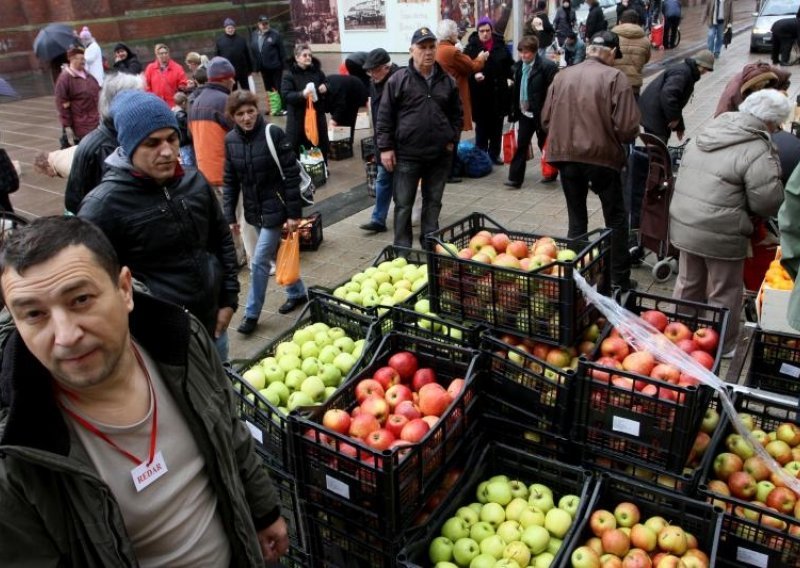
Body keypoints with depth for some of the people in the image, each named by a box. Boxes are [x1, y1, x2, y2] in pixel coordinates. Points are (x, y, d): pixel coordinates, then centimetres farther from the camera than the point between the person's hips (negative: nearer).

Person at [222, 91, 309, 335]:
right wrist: (230, 216, 3)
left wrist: (294, 213, -15)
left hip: (275, 208, -5)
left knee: (259, 261, -5)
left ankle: (251, 314, 10)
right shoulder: (231, 140, -1)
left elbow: (291, 175, -14)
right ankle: (297, 293, 39)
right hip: (254, 210, 5)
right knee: (277, 254, 18)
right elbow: (230, 181, 6)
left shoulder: (273, 134, -15)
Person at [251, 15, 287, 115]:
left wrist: (283, 64, -10)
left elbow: (282, 50, -8)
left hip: (275, 66, -5)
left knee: (279, 88, 0)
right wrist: (256, 65, 3)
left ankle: (283, 108, 6)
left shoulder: (275, 34, -8)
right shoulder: (254, 35, 6)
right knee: (268, 89, 13)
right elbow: (253, 51, 6)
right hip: (263, 67, 5)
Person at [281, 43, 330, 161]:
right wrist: (302, 95, -33)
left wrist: (325, 87, -6)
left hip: (317, 114, 5)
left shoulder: (317, 71, 4)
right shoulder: (289, 74, -9)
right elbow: (286, 95, -17)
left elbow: (327, 83, 19)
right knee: (295, 147, -2)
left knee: (320, 145, 16)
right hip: (298, 117, -4)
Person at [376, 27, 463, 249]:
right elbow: (384, 116, -3)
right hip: (407, 154, -3)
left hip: (440, 155, 3)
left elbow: (457, 114, 17)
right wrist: (385, 147, -7)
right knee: (403, 204, 2)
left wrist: (452, 140, 6)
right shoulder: (398, 80, -3)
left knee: (433, 202, 12)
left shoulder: (447, 81, 8)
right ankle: (402, 248, 13)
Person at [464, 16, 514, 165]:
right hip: (480, 94, -3)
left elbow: (510, 65, 12)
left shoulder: (501, 46, 4)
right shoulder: (471, 47, -4)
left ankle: (495, 153, 24)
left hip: (499, 93, 3)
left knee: (497, 126, 12)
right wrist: (473, 75, -26)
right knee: (481, 126, 5)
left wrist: (510, 79, -1)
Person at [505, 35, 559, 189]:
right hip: (525, 112, 5)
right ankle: (515, 178, 2)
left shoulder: (547, 66, -15)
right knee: (521, 145, 2)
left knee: (545, 144, 11)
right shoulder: (519, 65, 5)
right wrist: (514, 109, 9)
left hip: (541, 113, -5)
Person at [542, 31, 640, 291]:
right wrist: (628, 137, 8)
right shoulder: (614, 77, -8)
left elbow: (546, 120, 5)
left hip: (566, 156, 4)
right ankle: (620, 279, 17)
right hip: (601, 156, -3)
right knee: (616, 219, 13)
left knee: (576, 220, 16)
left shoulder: (562, 75, 3)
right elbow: (627, 127, -14)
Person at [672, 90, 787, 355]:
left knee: (688, 283, 21)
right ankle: (723, 347, 26)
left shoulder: (705, 133, 8)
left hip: (684, 225, 7)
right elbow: (768, 203, -15)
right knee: (724, 293, 11)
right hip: (721, 234, -7)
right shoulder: (757, 151, -16)